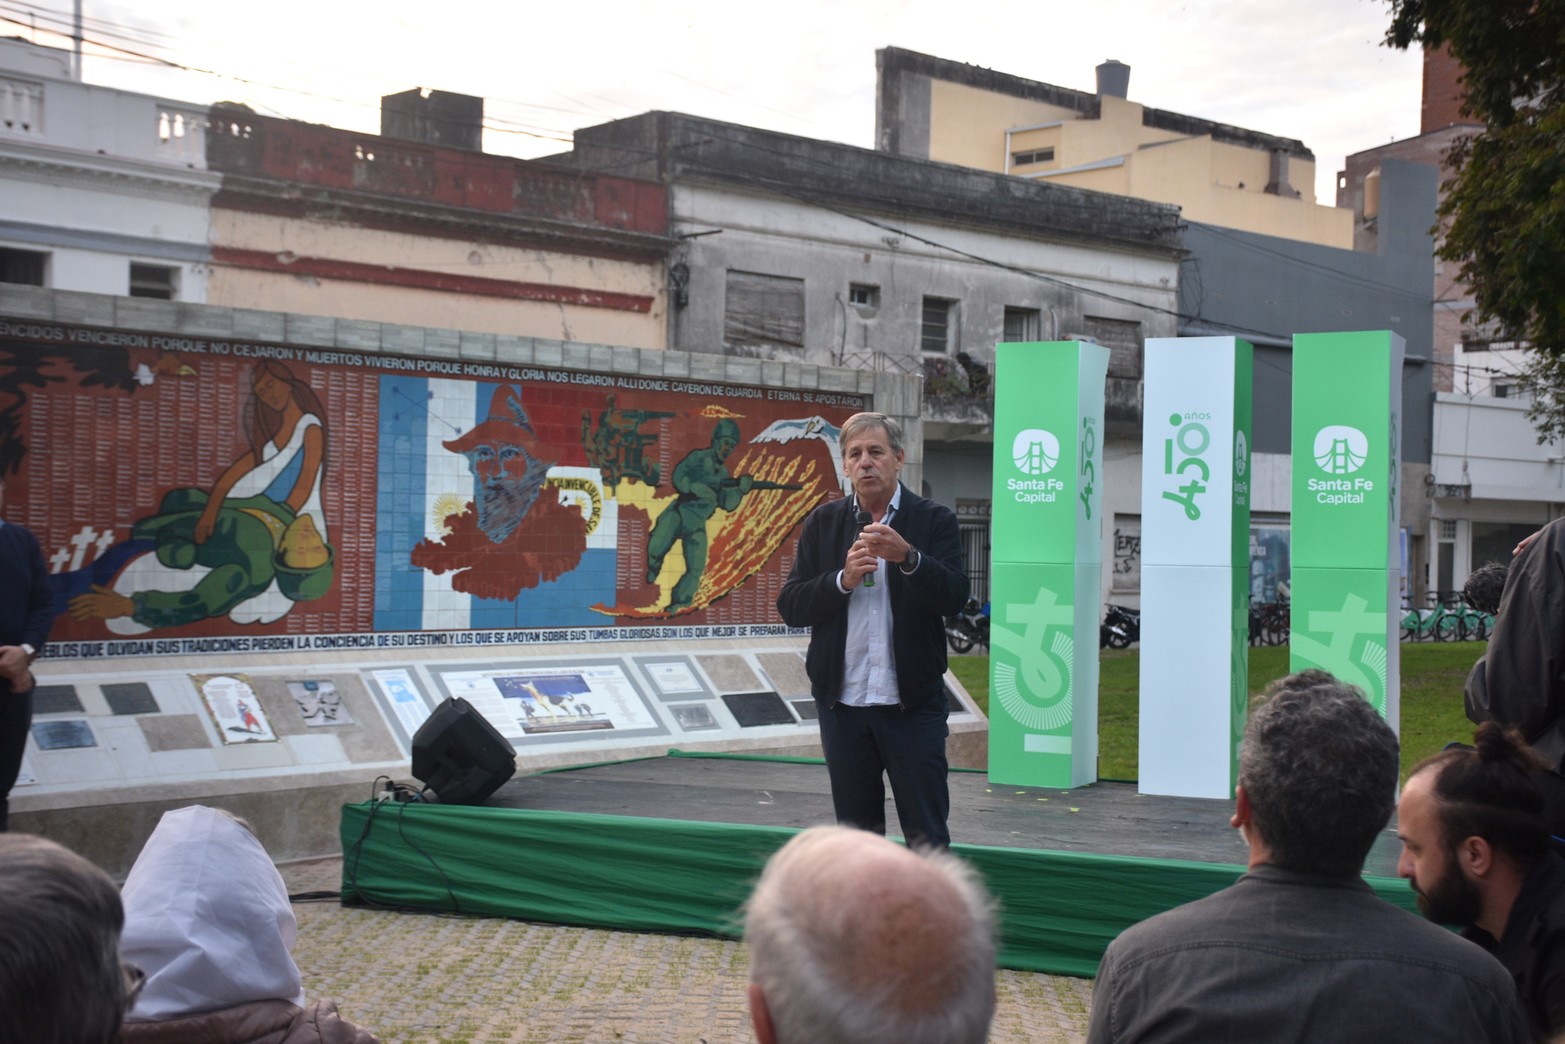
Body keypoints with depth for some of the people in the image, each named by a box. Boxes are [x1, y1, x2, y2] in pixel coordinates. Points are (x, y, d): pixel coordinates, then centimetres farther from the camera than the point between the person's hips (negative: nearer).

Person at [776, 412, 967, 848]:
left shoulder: (935, 520, 0)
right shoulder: (823, 522, 7)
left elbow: (954, 597, -13)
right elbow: (790, 606, 1)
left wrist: (908, 557, -29)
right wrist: (843, 580, -15)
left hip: (913, 702, -3)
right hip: (843, 702, 3)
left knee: (927, 836, -1)